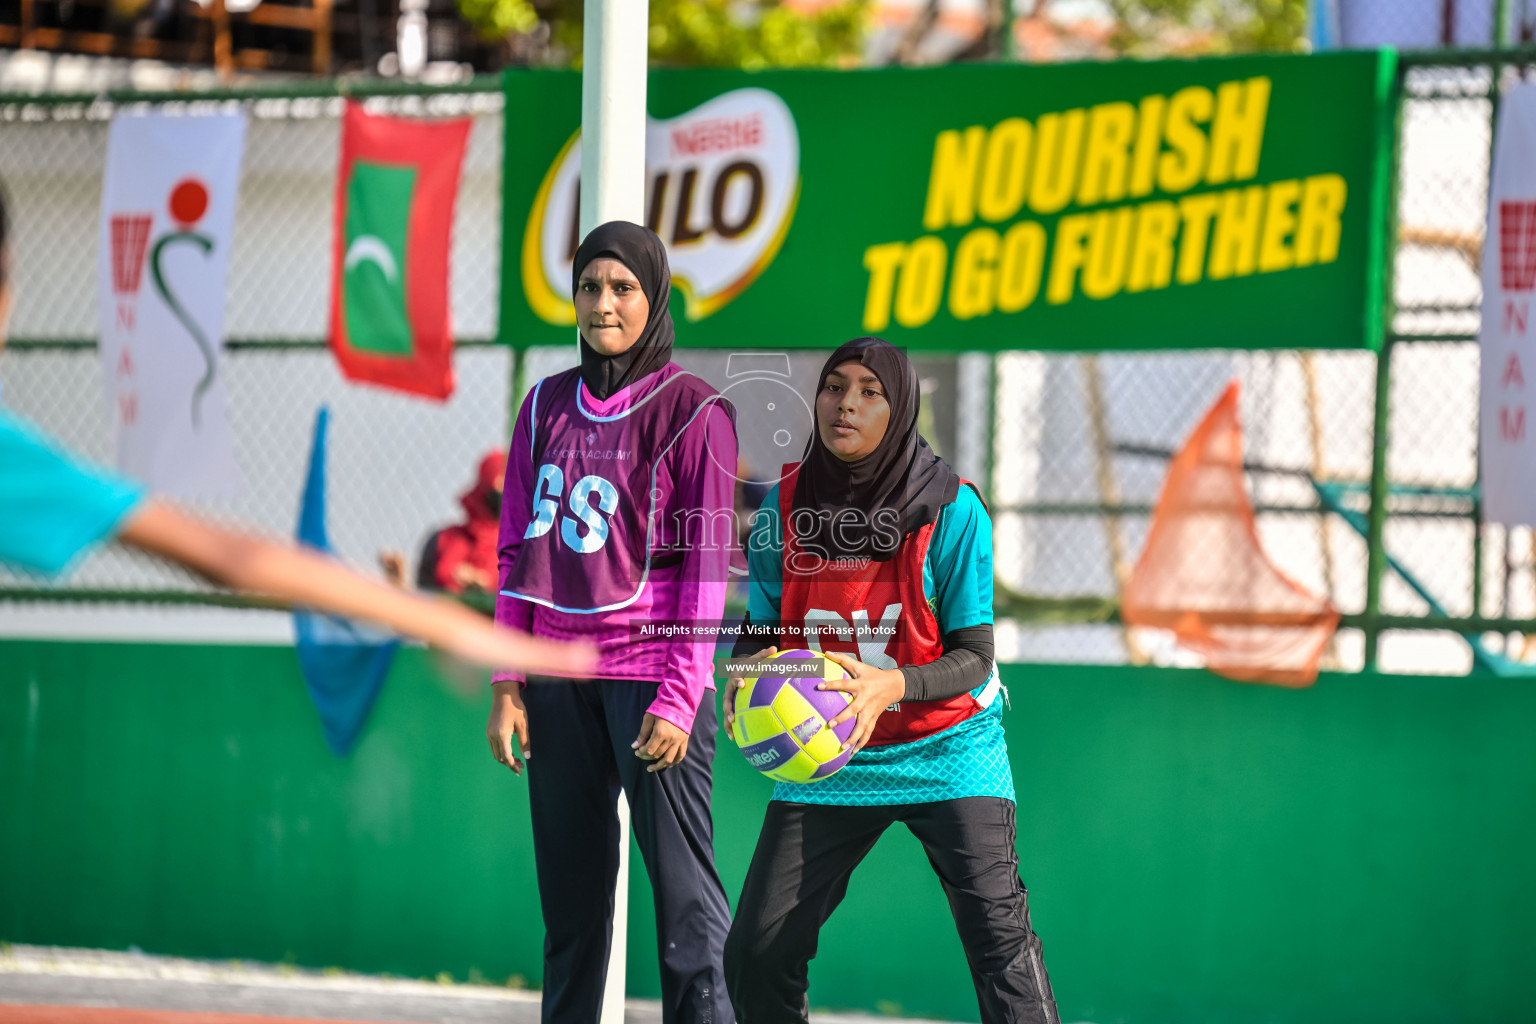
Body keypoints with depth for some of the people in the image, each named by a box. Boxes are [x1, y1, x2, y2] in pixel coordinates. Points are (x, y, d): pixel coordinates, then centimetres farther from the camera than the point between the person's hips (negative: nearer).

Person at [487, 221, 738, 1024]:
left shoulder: (693, 409, -1)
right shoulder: (548, 406, 13)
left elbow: (706, 561, -5)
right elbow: (518, 551, 14)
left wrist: (679, 696, -12)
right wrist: (508, 683, 6)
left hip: (654, 672, -5)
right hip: (561, 682, 5)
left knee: (683, 895, -10)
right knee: (570, 897, 6)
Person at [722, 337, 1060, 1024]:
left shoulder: (951, 509, -13)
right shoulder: (785, 507, -4)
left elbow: (974, 658, -12)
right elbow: (759, 628, 5)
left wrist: (890, 687, -31)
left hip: (943, 752, -3)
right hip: (830, 758, 3)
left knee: (1000, 936, -18)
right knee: (757, 949, -4)